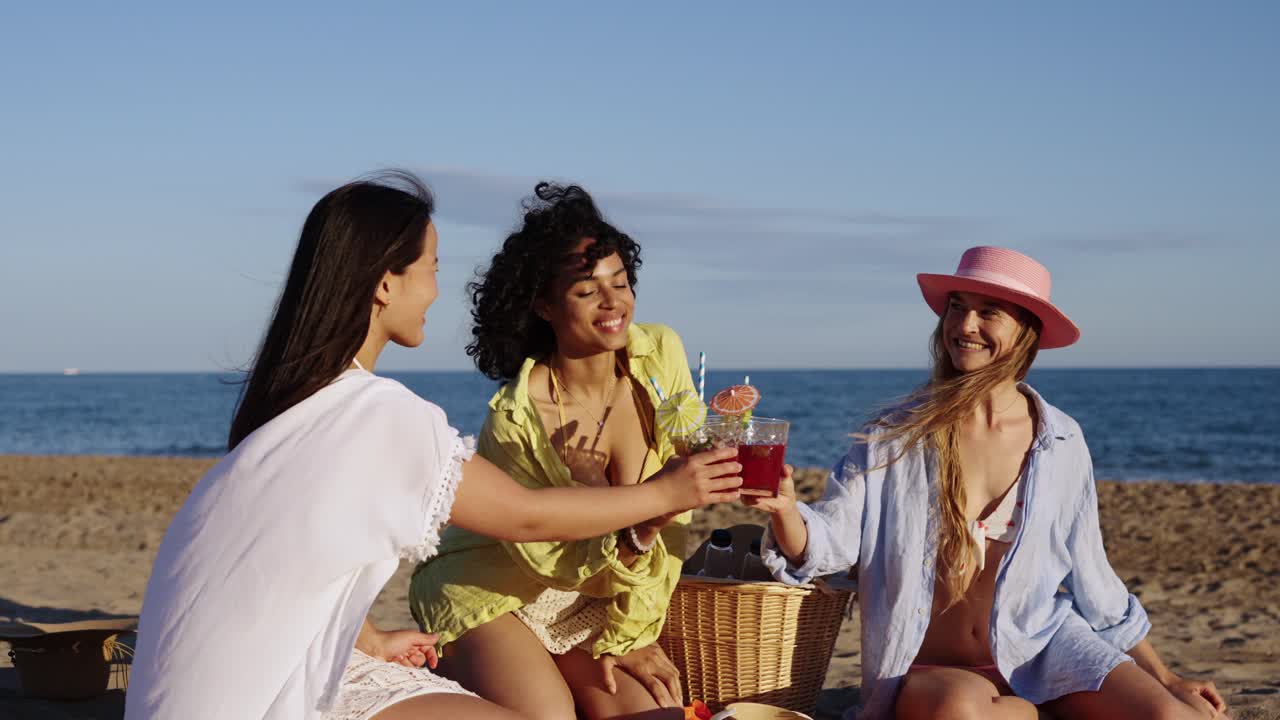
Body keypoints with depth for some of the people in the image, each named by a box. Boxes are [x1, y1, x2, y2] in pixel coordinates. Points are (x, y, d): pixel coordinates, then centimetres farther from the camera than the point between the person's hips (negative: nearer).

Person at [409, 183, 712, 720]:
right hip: (490, 592, -3)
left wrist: (629, 633, -8)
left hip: (591, 599, 4)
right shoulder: (514, 420, -24)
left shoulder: (660, 356, -13)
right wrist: (636, 530, -38)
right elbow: (548, 559, -19)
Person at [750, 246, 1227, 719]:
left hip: (1042, 651, 1)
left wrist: (1164, 678, 9)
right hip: (935, 673, -1)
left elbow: (1089, 578, 10)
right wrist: (784, 509, -33)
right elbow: (830, 540, -11)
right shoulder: (897, 435, -3)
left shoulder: (1061, 442, 2)